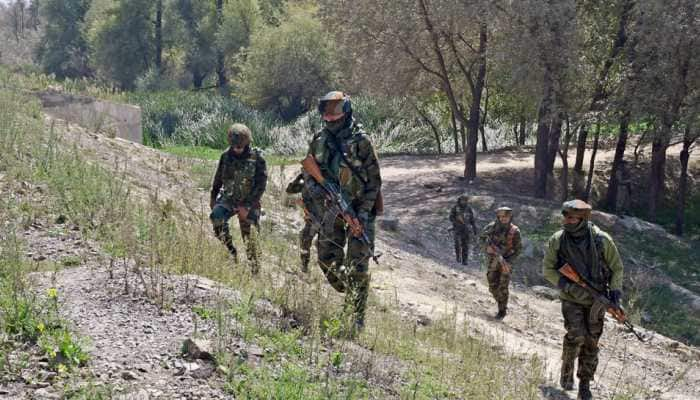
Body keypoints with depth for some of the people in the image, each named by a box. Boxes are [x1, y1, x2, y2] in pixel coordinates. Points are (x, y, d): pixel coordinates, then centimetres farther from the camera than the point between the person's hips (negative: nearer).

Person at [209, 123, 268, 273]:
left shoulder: (257, 158, -12)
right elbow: (218, 178, 14)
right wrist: (213, 197, 18)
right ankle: (230, 250, -13)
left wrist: (247, 206, -20)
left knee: (250, 238, -1)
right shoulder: (226, 156, -1)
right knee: (216, 217, -27)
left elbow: (261, 185, -14)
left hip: (248, 203, -2)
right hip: (228, 199, 3)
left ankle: (254, 270, 15)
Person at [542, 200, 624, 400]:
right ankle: (567, 368, 9)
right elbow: (547, 269, -1)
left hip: (596, 300, 1)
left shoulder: (601, 239, -12)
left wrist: (615, 291, -11)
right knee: (576, 336, -19)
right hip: (571, 299, -1)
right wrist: (565, 285, -17)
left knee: (591, 343, 6)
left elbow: (616, 267, 1)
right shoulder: (557, 240, -11)